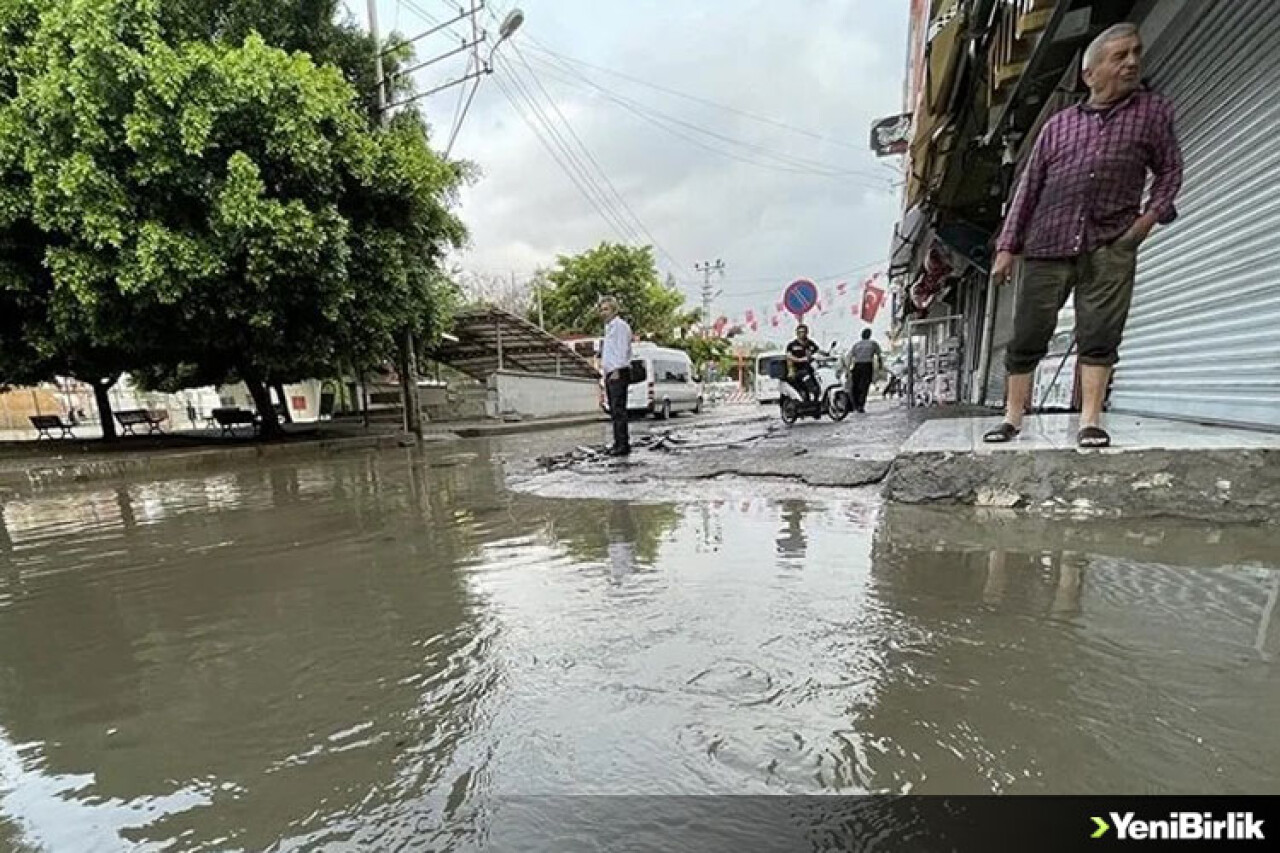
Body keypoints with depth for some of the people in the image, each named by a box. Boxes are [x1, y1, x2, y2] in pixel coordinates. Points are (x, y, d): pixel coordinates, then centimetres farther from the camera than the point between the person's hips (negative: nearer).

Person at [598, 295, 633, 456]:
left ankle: (623, 445, -10)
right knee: (614, 411, 10)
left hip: (618, 373, -10)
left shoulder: (620, 325, -7)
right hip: (610, 374, 10)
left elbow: (622, 350, -16)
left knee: (619, 410, -12)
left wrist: (616, 371, -21)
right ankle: (618, 443, 14)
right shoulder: (609, 327, 23)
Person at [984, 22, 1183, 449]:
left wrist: (1152, 214, -3)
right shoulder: (1059, 123, 14)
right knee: (1026, 337, -2)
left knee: (1099, 335, -8)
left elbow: (1170, 169, 16)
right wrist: (1007, 246, 3)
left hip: (1110, 246, 0)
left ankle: (1090, 422, -3)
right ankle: (1012, 418, 6)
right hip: (1047, 246, 0)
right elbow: (1028, 186, 11)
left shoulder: (1154, 110, 14)